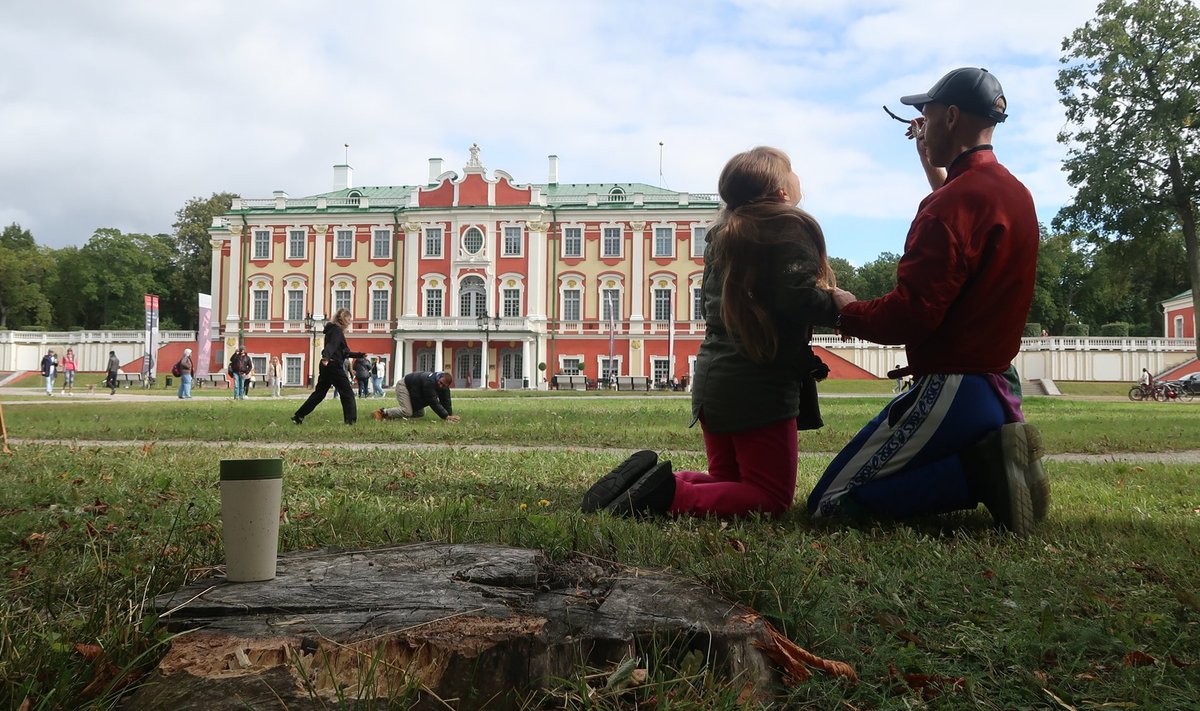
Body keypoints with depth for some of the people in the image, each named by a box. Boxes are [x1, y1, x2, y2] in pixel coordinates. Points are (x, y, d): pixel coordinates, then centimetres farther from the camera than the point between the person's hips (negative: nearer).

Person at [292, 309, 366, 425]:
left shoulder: (334, 330, 21)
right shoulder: (337, 330, -9)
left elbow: (344, 352, 28)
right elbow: (331, 345, -30)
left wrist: (359, 355, 31)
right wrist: (326, 357, -47)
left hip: (327, 366, 10)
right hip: (334, 366, -10)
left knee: (319, 393, 12)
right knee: (347, 393, -3)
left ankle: (298, 416, 13)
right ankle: (350, 420, -5)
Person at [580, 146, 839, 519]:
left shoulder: (722, 233, 16)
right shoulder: (791, 228, -7)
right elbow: (799, 298, -21)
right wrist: (837, 306, -4)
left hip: (711, 376, 8)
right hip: (761, 386, -8)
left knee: (726, 480, 22)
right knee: (771, 499, -1)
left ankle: (647, 479, -1)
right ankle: (668, 495, -21)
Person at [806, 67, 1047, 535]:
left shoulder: (954, 202, -18)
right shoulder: (1016, 193, 12)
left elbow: (911, 314, -23)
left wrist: (848, 312, -4)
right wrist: (935, 169, 28)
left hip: (951, 388, -10)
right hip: (999, 385, 10)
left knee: (829, 504, -5)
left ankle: (980, 469, -13)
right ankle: (989, 460, 2)